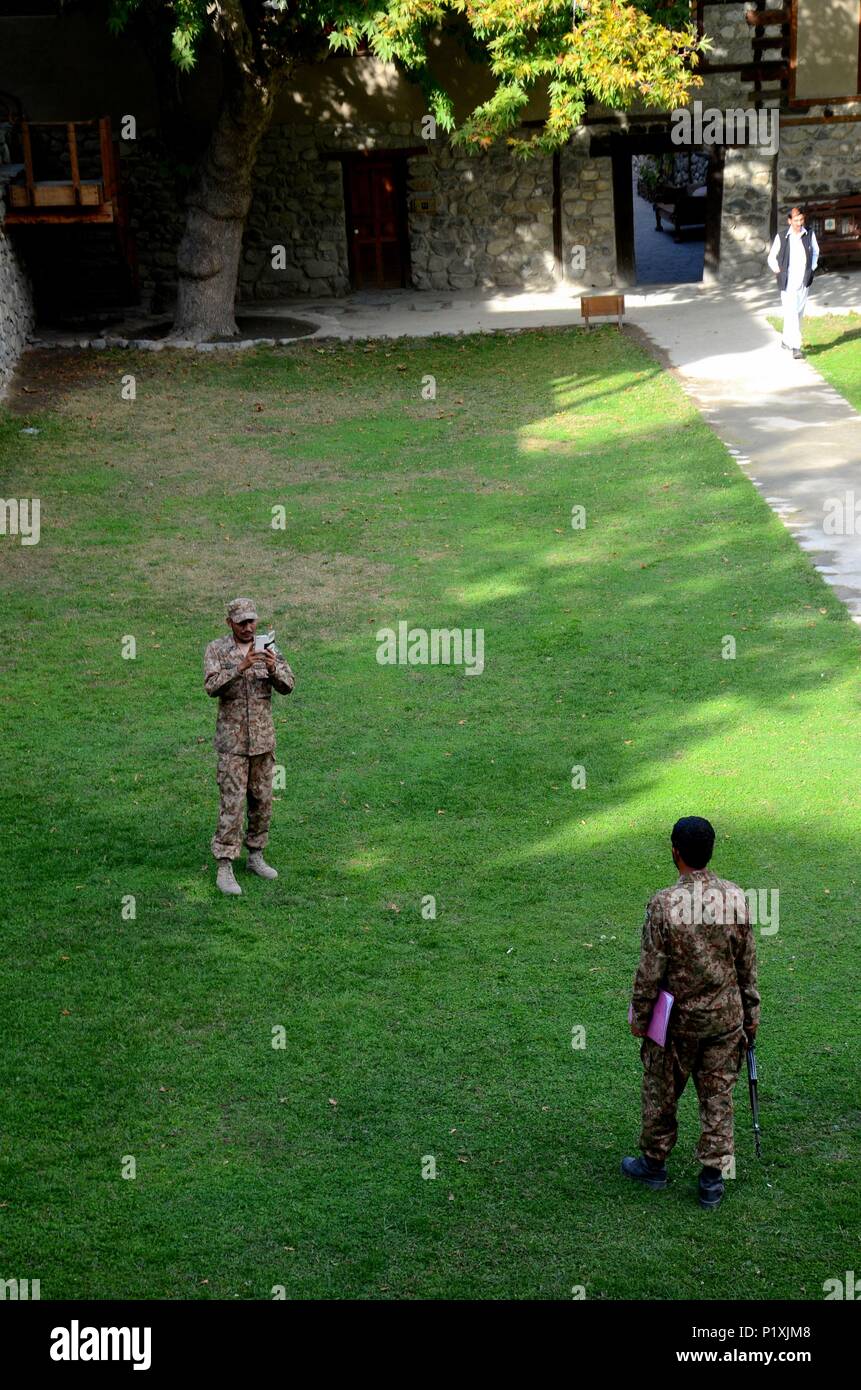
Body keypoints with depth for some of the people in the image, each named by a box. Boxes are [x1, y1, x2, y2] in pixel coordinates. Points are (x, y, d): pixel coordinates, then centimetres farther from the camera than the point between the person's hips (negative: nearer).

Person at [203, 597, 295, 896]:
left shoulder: (268, 647, 3)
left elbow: (287, 686, -4)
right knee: (232, 803, -6)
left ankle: (255, 856, 24)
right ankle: (225, 868, -2)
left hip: (263, 738, 4)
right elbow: (211, 686, -19)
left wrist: (273, 668, -24)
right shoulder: (216, 650, -6)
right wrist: (240, 667, -32)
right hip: (232, 740, -4)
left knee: (262, 800, 10)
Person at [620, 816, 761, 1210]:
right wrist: (751, 1011, 13)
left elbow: (650, 971, -14)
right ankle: (712, 1178, 19)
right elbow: (747, 962, 1)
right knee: (718, 1097, 13)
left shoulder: (664, 904, -21)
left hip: (678, 1019, -3)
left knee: (661, 1093, 16)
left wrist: (639, 1016, -1)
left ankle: (654, 1164, 32)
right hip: (726, 1017, 3)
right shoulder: (735, 896, -8)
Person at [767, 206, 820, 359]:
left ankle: (787, 340, 28)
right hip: (787, 283, -4)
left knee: (799, 313, 11)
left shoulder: (810, 234, 2)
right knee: (791, 314, -12)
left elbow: (815, 252, 19)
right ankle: (795, 346, -15)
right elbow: (771, 258, 7)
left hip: (804, 282, 4)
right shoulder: (782, 237, -5)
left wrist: (812, 269, 9)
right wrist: (778, 272, -2)